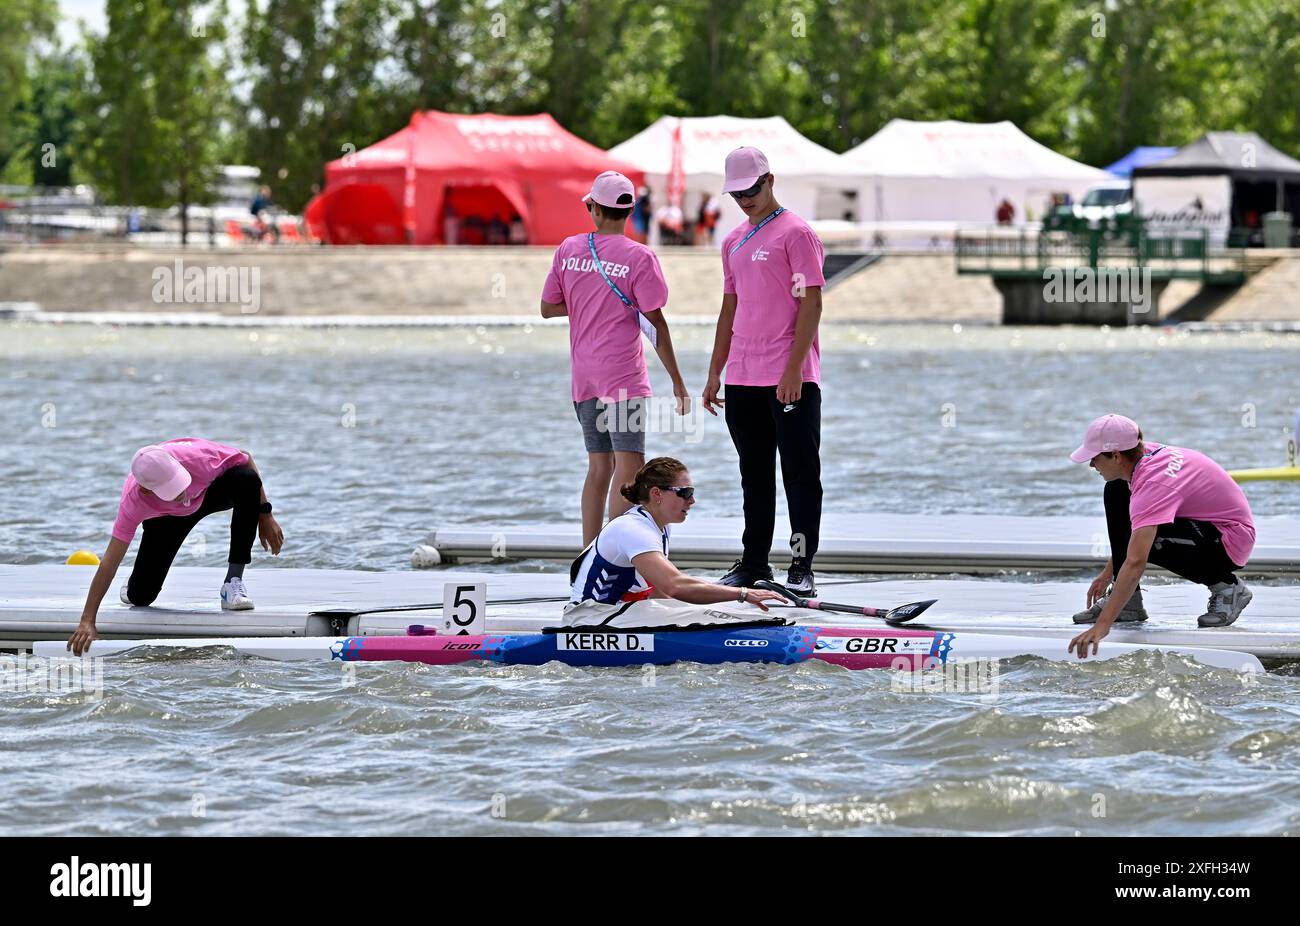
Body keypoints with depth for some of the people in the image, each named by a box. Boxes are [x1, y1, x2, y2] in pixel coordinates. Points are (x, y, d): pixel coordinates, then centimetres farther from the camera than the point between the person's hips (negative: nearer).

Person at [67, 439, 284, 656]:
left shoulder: (199, 458, -41)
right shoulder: (132, 502, -40)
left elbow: (246, 460, -19)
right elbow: (109, 562, -38)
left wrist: (265, 516, -18)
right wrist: (87, 622, -42)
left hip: (211, 491, 0)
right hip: (166, 515, 0)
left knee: (246, 479, -35)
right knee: (140, 596, -11)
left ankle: (234, 581, -26)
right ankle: (137, 581, 31)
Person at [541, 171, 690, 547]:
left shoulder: (569, 249, 5)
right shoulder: (639, 257, -9)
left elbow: (548, 307, 11)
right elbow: (656, 323, -9)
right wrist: (677, 381, -4)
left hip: (583, 375, 6)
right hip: (623, 375, -6)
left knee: (599, 467, 13)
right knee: (629, 466, -6)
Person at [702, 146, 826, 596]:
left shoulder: (796, 233, -6)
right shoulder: (733, 242, 16)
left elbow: (811, 305, -12)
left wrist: (794, 368, -18)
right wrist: (715, 373, 17)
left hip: (791, 379, -7)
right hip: (742, 380, 7)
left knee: (801, 474, -4)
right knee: (754, 475, 13)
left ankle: (802, 566, -2)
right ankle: (754, 561, 19)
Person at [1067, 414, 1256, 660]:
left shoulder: (1153, 483, -32)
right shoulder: (1147, 454, -5)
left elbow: (1136, 564, -40)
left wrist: (1102, 625, -44)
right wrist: (1108, 571, 12)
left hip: (1232, 542, -9)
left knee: (1142, 542, -30)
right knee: (1116, 493, 2)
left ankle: (1225, 586, -9)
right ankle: (1128, 603, 3)